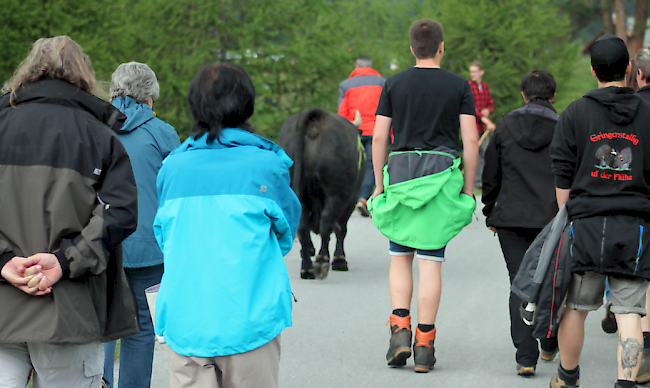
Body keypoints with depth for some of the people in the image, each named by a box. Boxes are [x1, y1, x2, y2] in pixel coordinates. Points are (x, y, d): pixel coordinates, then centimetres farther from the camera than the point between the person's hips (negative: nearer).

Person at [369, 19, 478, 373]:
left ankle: (400, 330, -3)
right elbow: (471, 140, -3)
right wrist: (468, 189, 4)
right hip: (442, 178, -1)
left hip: (400, 173, 1)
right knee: (430, 262, 1)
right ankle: (424, 346, 0)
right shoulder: (459, 86, 1)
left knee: (400, 257, 14)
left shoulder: (394, 84, 4)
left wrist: (378, 184, 9)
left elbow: (378, 137, 2)